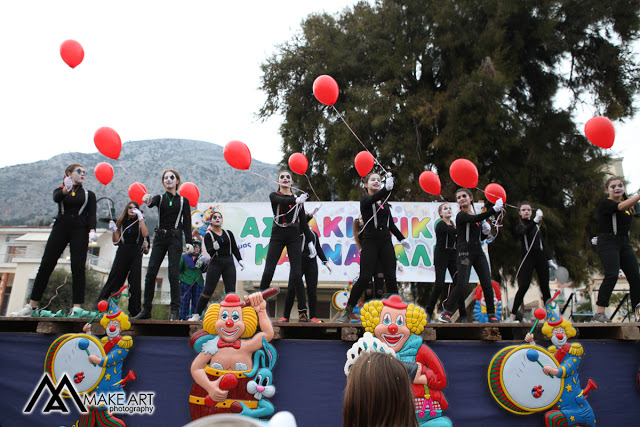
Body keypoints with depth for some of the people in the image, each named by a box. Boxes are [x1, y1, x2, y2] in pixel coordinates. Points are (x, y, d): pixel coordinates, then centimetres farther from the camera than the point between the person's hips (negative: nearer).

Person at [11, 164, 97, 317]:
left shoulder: (89, 194, 15)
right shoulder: (60, 190, 15)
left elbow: (92, 214, 2)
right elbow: (56, 198, -10)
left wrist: (92, 230, -17)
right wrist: (65, 189, -33)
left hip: (80, 230, -1)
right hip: (60, 228, 1)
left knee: (78, 268, -10)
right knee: (46, 265, -4)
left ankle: (77, 307, -11)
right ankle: (32, 305, 3)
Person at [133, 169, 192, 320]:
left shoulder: (183, 201, 9)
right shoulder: (160, 198, 12)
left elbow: (187, 223, 4)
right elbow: (152, 202, -13)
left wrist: (189, 242, -7)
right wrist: (147, 201, -38)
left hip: (175, 238, -2)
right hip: (159, 238, 3)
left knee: (173, 274, -9)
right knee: (150, 273, -1)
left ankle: (175, 311, -5)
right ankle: (146, 310, 8)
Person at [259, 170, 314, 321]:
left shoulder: (298, 199, 14)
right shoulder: (274, 195, 9)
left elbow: (303, 221, 13)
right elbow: (281, 201, -16)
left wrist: (310, 241, 7)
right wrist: (296, 200, -34)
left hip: (294, 237, 1)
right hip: (277, 235, -1)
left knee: (296, 275, -5)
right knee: (268, 271, -8)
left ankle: (302, 311, 0)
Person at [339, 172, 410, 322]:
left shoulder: (384, 202, 17)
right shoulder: (365, 201, -2)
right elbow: (375, 197, -26)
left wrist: (402, 238, 18)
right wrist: (387, 188, -45)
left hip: (386, 242, 5)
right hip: (370, 242, -5)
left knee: (391, 278, 0)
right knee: (364, 278, -11)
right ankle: (348, 310, 3)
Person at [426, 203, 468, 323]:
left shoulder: (452, 225, 17)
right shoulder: (441, 225, -6)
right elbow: (454, 232, -23)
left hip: (453, 256, 6)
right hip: (441, 256, -6)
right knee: (439, 285, -11)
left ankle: (463, 315, 2)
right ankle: (429, 311, 6)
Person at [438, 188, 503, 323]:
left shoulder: (475, 215, 17)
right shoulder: (461, 215, -6)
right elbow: (476, 219, -26)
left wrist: (486, 230, 6)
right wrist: (495, 209, -27)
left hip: (478, 252, 7)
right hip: (465, 252, -7)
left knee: (487, 284, 2)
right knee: (462, 283, -15)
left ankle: (491, 314, 13)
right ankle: (446, 312, -3)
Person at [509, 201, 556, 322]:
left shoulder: (536, 225, 16)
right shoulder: (519, 227, 1)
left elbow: (541, 243, 21)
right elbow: (526, 232, -25)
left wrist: (549, 259, 18)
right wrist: (535, 220, -38)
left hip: (541, 257, 4)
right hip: (528, 257, -4)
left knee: (545, 286, 4)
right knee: (523, 287, -11)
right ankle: (513, 313, -5)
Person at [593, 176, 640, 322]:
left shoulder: (627, 205, 17)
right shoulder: (605, 203, -6)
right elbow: (621, 207, -25)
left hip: (624, 242, 7)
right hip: (608, 243, -7)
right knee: (612, 275, -20)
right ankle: (599, 312, -19)